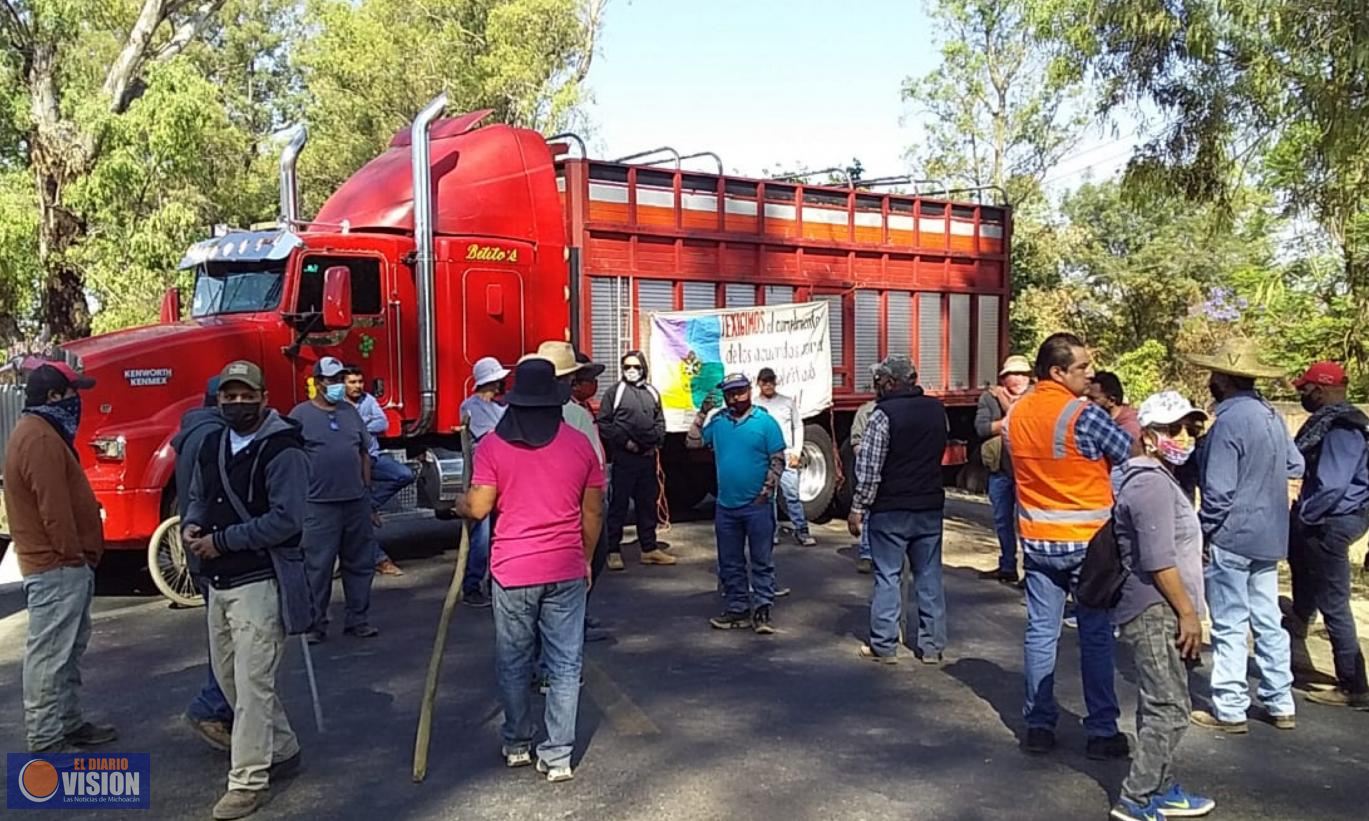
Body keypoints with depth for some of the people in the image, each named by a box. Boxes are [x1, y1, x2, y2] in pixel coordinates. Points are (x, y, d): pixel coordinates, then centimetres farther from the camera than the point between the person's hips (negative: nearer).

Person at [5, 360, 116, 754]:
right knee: (49, 654, -4)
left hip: (60, 563, 11)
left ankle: (70, 723, 29)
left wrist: (77, 555, 19)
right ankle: (45, 741, 3)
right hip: (57, 566, -11)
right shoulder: (40, 439, -19)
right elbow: (53, 506, -23)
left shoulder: (40, 432, 15)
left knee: (69, 649, 18)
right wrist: (73, 554, -15)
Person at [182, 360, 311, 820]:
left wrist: (221, 541, -19)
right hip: (219, 583, 9)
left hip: (259, 583, -9)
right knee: (230, 676, 18)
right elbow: (198, 498, 23)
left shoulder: (282, 450, -15)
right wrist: (190, 525, 1)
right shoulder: (212, 446, 11)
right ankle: (282, 750, 34)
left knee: (252, 683, -4)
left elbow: (286, 519, -22)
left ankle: (248, 782, 7)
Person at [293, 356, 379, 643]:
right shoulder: (301, 415, -3)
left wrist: (367, 489, 12)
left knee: (360, 563, 10)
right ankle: (315, 623, 10)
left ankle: (358, 619, 20)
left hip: (356, 501, 5)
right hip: (320, 504, -5)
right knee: (318, 567, 0)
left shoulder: (350, 412, 12)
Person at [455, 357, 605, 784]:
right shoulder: (579, 443, 0)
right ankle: (557, 757, 11)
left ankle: (517, 745, 29)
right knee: (565, 665, 7)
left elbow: (479, 508, -5)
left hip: (513, 569, -1)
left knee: (513, 662, 15)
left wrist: (459, 505, 18)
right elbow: (593, 512, 5)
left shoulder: (494, 444, -6)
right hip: (566, 569, 1)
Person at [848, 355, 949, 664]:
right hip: (930, 505, 5)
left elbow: (869, 468, -15)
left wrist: (858, 508, -10)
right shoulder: (937, 410, 5)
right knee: (929, 575, 10)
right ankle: (932, 645, 15)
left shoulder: (884, 414, -14)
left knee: (888, 577, 2)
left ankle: (884, 645, 7)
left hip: (890, 509, -5)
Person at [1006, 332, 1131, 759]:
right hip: (1088, 541, -5)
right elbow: (1130, 454, -7)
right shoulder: (1083, 413, -18)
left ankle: (1039, 726, 16)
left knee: (1041, 633, 10)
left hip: (1037, 541, 5)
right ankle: (1101, 731, 14)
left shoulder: (1016, 413, 2)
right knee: (1096, 637, 7)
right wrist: (1130, 423, 12)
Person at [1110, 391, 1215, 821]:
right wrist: (1189, 613, -15)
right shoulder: (1151, 483, -17)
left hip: (1158, 612, 11)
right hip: (1155, 613, -11)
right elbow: (1159, 561, -21)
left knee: (1160, 707, 17)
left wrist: (1187, 612, 22)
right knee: (1169, 710, -6)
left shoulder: (1159, 478, 17)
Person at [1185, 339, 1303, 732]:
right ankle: (1281, 704, 24)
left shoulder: (1229, 421, -20)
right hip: (1270, 537, 8)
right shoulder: (1271, 415, 7)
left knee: (1230, 626, 0)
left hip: (1232, 538, -8)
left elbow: (1218, 491, -21)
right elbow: (1296, 465, 19)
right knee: (1268, 621, 16)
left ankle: (1229, 710, 8)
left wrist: (1203, 533, -9)